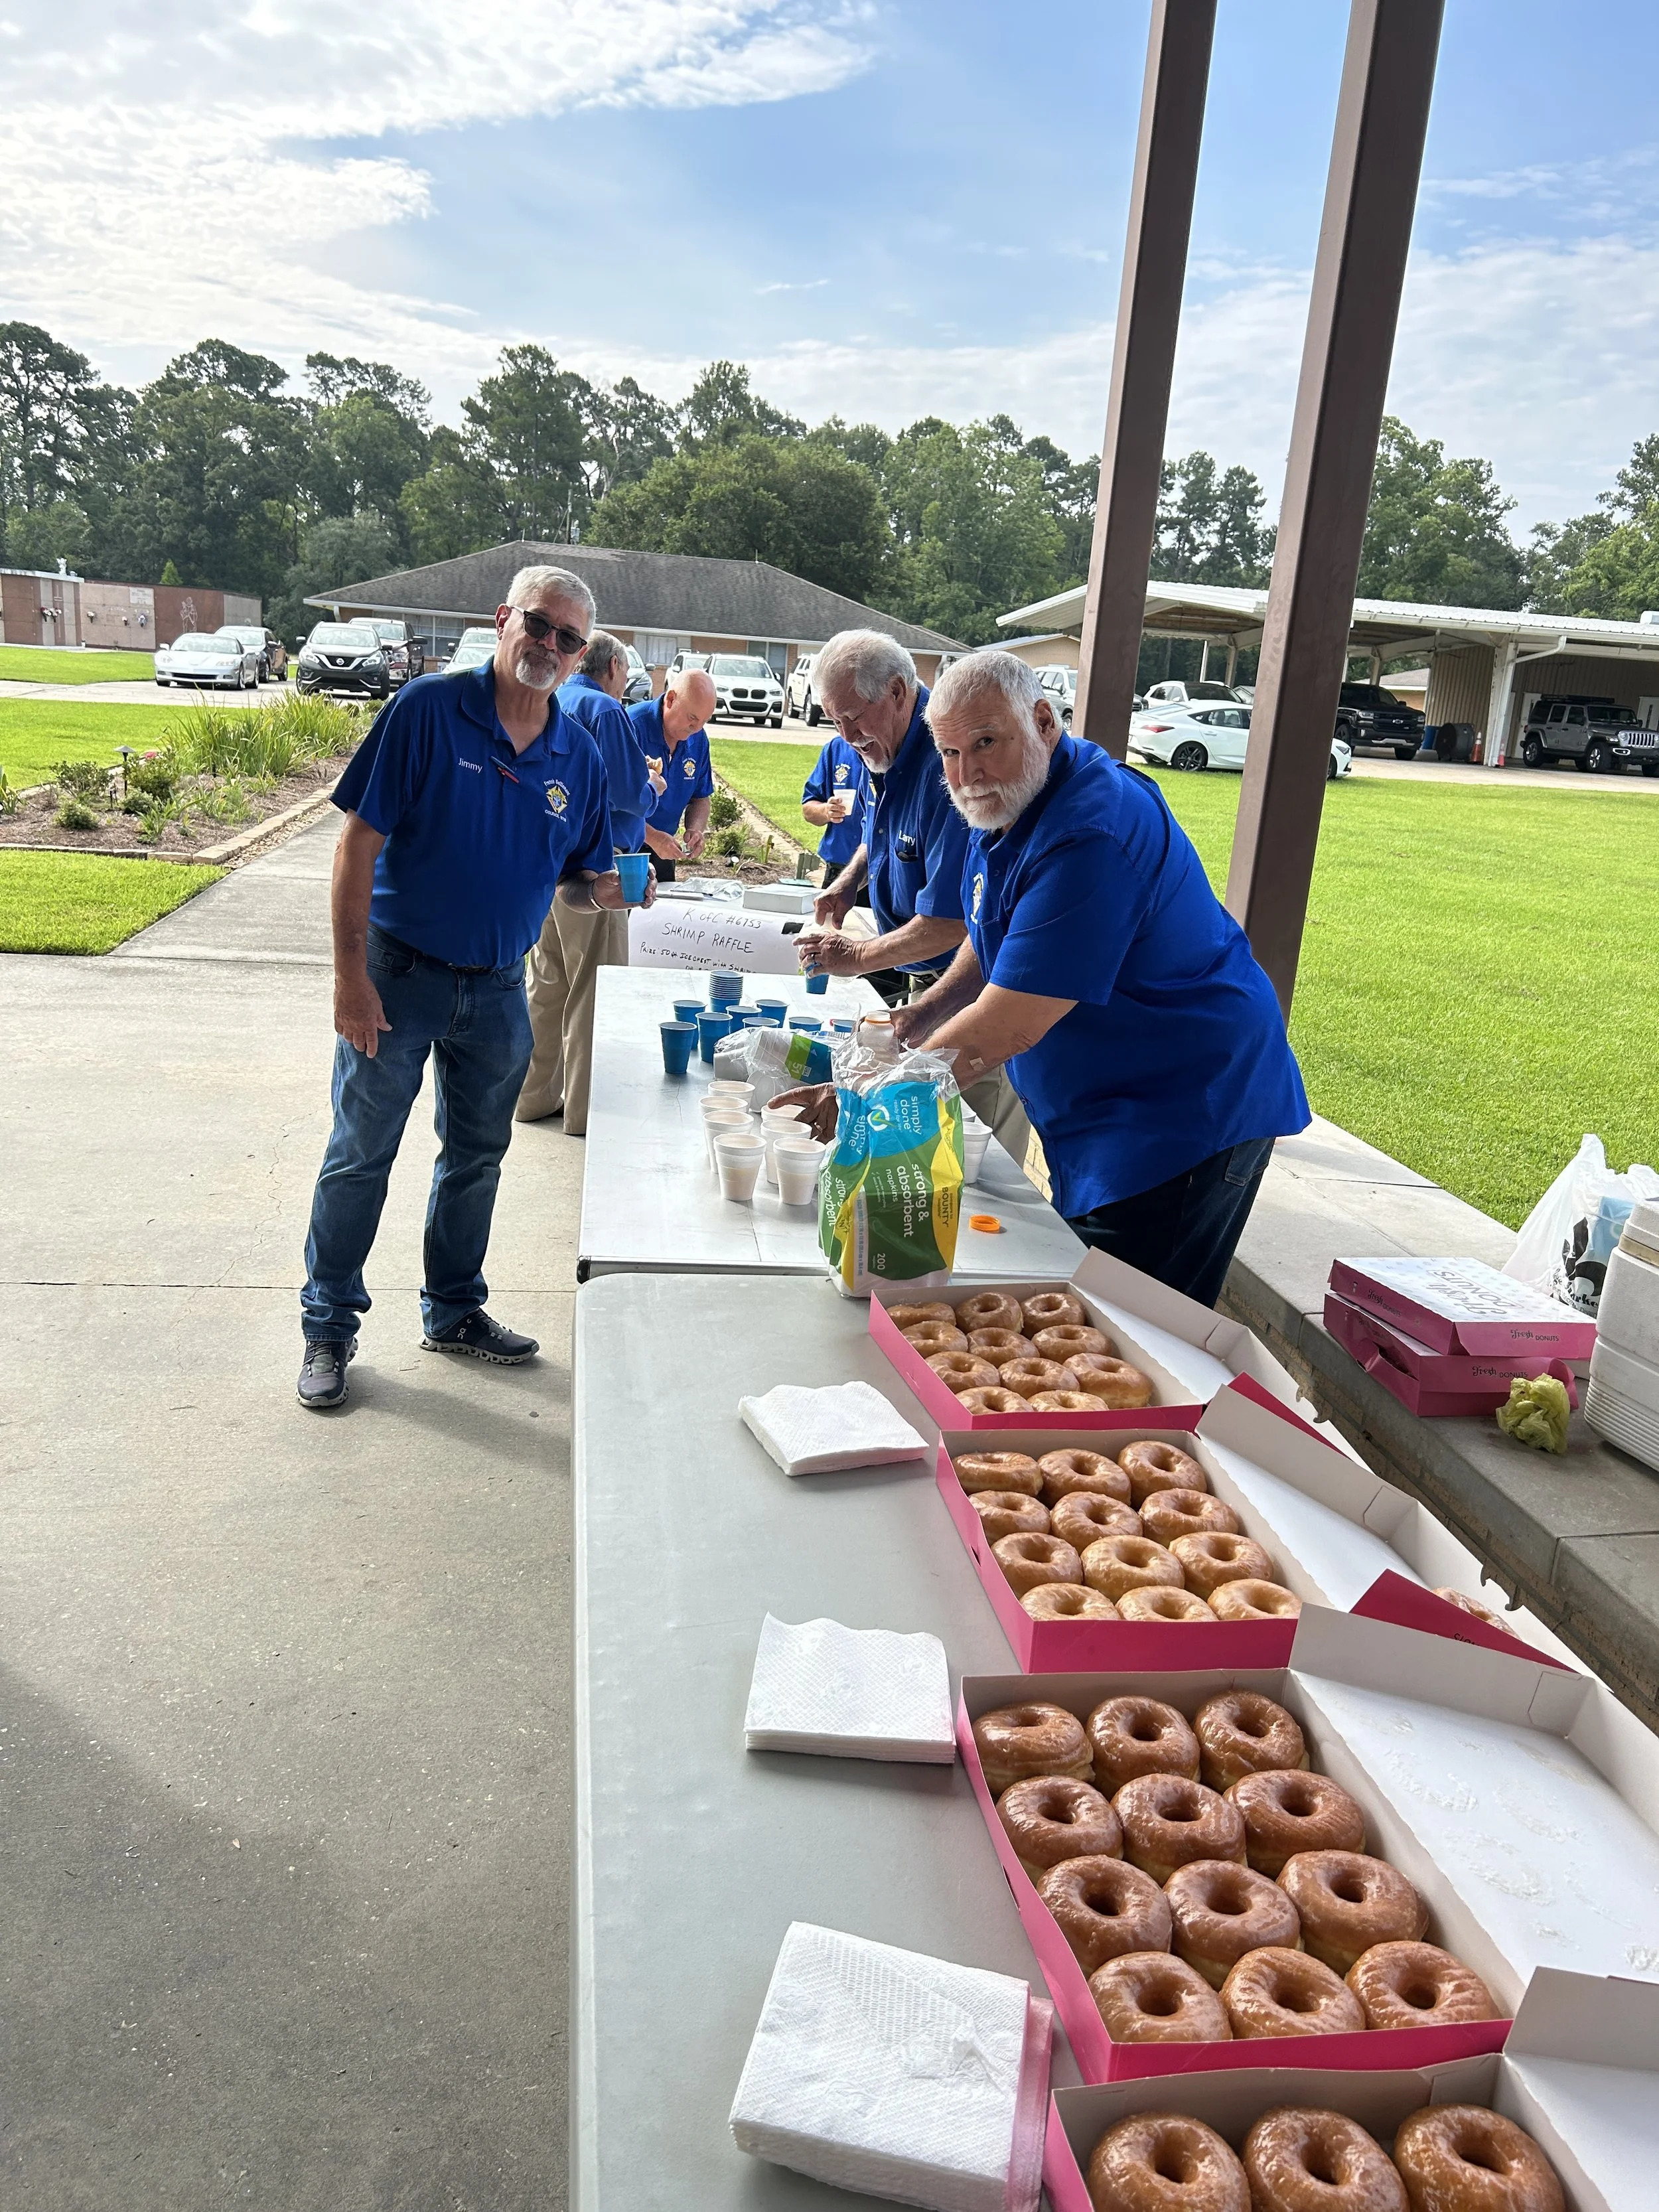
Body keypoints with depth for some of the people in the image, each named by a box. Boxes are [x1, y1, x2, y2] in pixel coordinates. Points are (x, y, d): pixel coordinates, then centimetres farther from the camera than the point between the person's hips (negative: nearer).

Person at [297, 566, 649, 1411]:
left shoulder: (579, 755, 0)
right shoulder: (428, 708, -13)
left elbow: (573, 877, 10)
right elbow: (359, 843, -14)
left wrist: (600, 890, -16)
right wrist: (352, 977, -19)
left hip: (498, 986, 5)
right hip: (400, 973, -4)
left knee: (477, 1156, 16)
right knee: (360, 1155, 5)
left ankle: (454, 1311, 34)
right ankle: (328, 1327, 21)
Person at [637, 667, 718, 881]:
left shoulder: (698, 740, 4)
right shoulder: (631, 727, -19)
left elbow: (701, 798, 15)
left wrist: (696, 829, -7)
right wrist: (652, 837, -28)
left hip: (662, 853, 6)